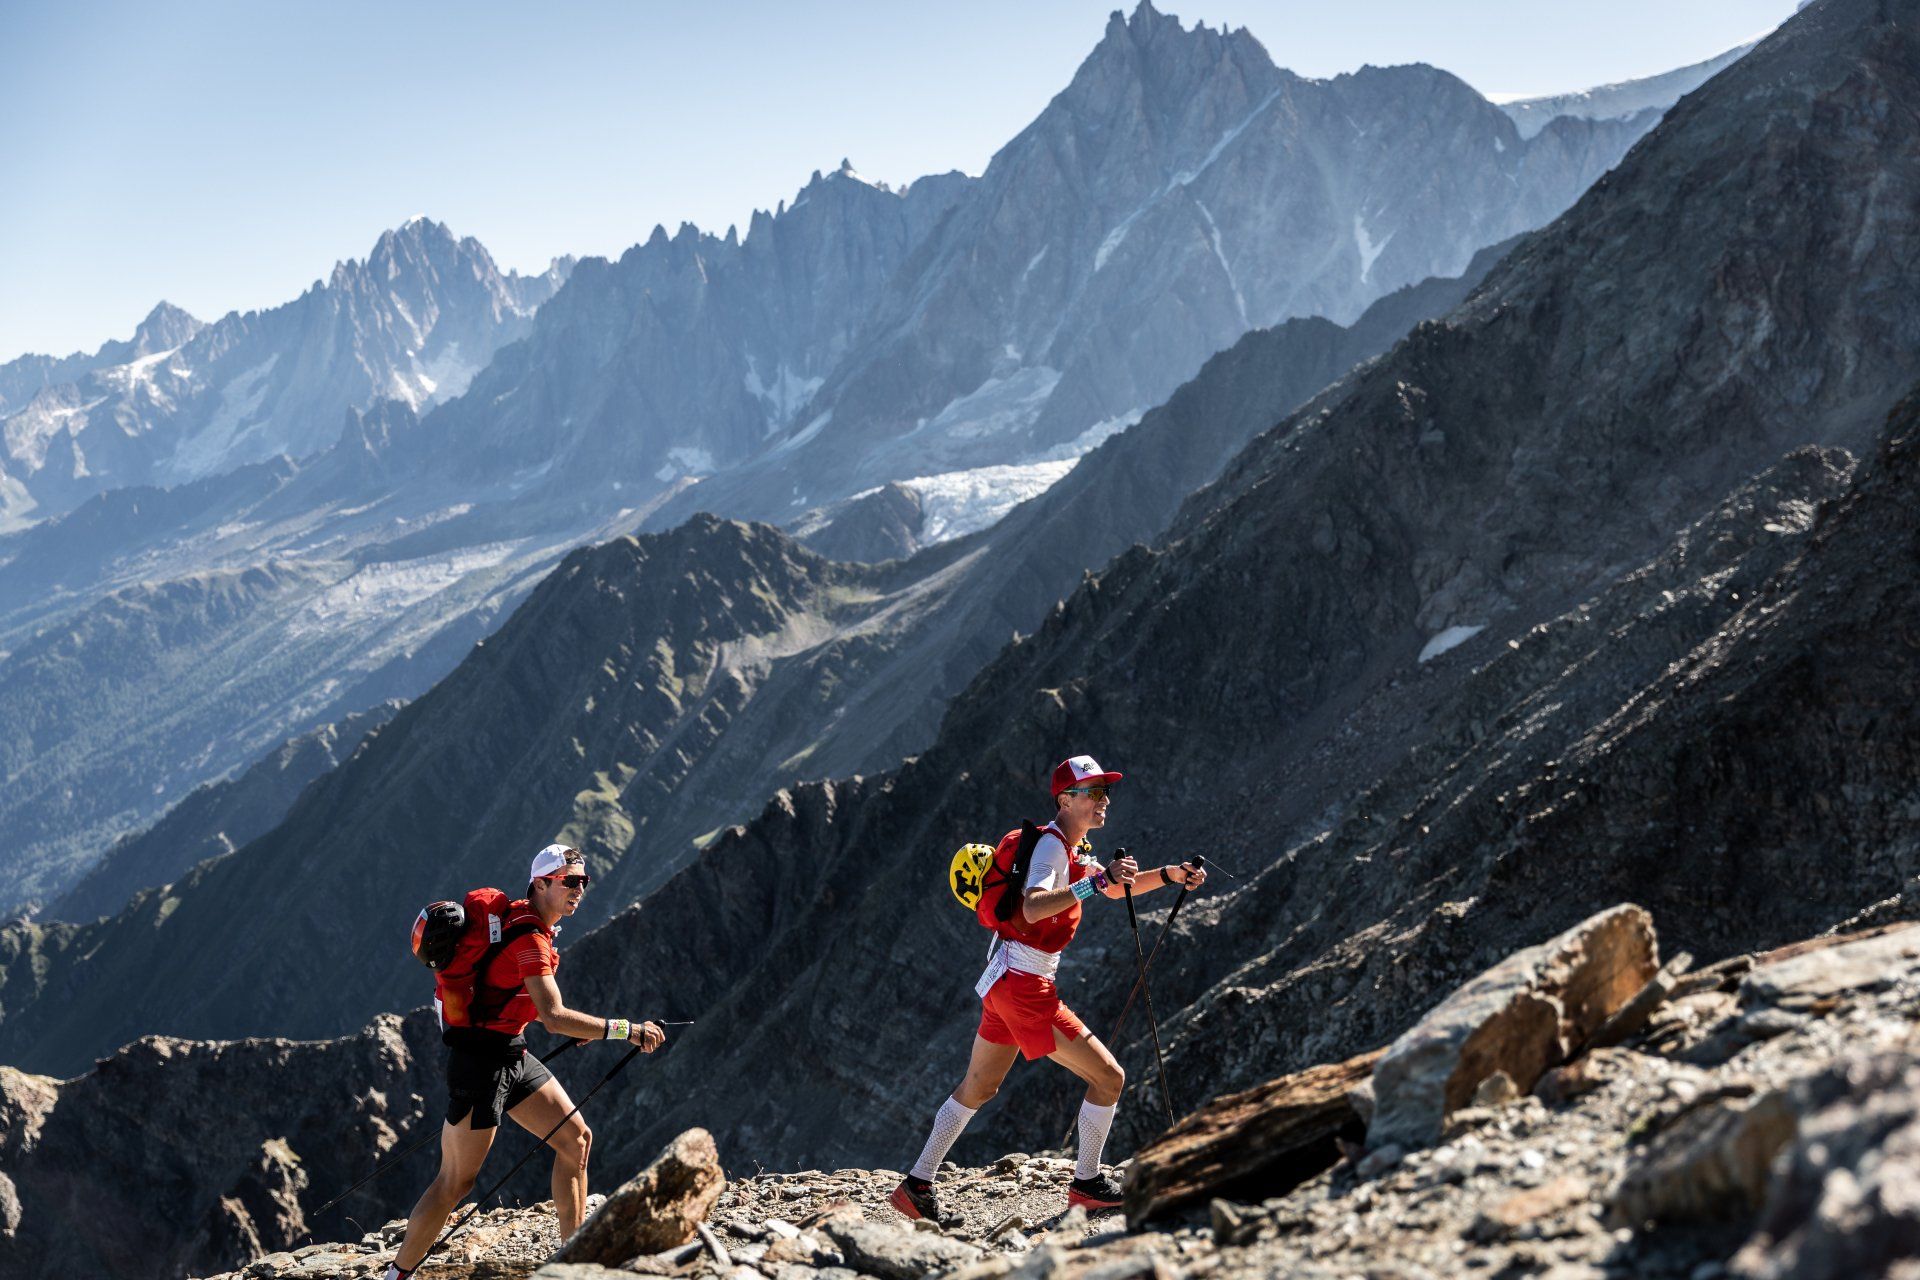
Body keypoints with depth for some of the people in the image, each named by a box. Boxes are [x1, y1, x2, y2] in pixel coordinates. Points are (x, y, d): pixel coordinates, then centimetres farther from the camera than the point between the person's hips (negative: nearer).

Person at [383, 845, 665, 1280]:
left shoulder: (523, 917, 8)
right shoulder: (529, 938, -21)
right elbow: (553, 1017, -30)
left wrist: (569, 1023, 14)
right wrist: (626, 1030, -28)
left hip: (513, 1055, 10)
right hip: (481, 1060, -10)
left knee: (576, 1139, 7)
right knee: (456, 1182, -2)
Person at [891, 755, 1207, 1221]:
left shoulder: (1070, 848, 15)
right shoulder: (1052, 845, -15)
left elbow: (1115, 888, 26)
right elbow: (1033, 907, -33)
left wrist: (1169, 875, 11)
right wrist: (1094, 882, -39)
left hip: (1005, 980, 10)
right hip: (1024, 986, -10)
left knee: (976, 1090, 20)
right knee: (1109, 1077, -3)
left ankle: (916, 1186, 25)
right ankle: (1086, 1184, 8)